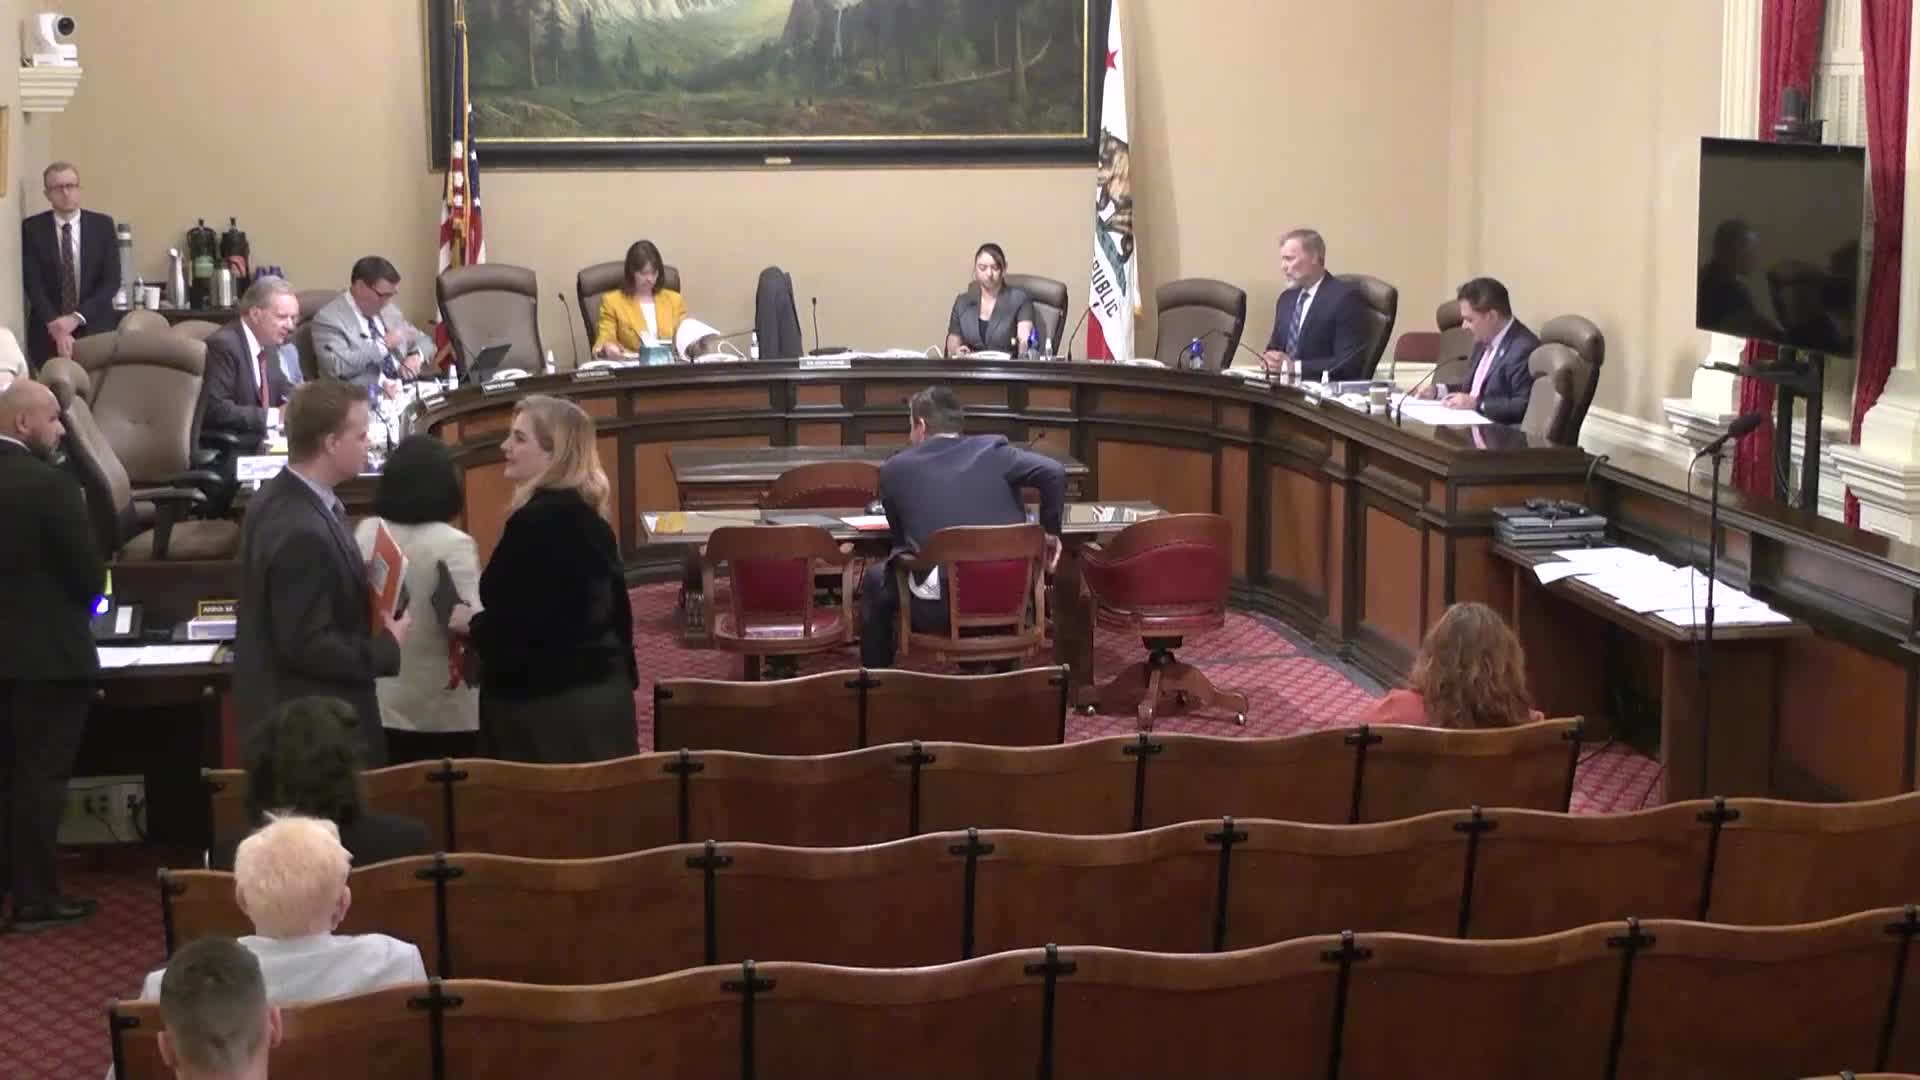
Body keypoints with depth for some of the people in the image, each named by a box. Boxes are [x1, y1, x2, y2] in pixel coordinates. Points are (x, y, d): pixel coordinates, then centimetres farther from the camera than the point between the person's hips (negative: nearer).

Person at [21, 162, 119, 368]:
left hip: (94, 328, 0)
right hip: (49, 331, 0)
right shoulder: (32, 228, 1)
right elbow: (33, 283, -6)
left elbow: (112, 280, -4)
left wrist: (77, 317, -15)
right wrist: (55, 325, -19)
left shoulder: (102, 224, 2)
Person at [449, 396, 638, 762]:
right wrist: (621, 677, 23)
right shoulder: (590, 515, 10)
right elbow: (613, 606, 16)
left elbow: (521, 626, -22)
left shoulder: (536, 521, -19)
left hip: (548, 702, -9)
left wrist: (471, 623, -4)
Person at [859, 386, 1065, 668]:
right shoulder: (993, 450, 6)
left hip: (941, 609, -2)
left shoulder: (896, 468, 5)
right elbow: (1054, 472, -8)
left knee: (876, 580, 27)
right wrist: (1050, 532, 5)